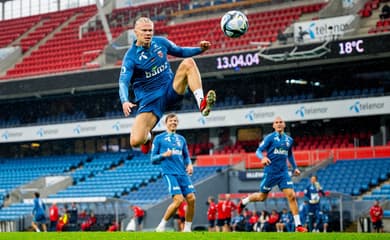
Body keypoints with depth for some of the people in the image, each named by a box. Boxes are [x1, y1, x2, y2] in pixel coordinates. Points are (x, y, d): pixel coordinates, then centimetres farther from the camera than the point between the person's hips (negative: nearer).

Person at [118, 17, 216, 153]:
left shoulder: (160, 42, 3)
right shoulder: (131, 56, -12)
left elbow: (180, 52, 19)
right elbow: (123, 82, -22)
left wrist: (200, 49, 1)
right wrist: (125, 101, -42)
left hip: (171, 89, 3)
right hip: (150, 99, -3)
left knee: (188, 63, -23)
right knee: (136, 141, -21)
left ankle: (201, 104, -34)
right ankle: (147, 136, 19)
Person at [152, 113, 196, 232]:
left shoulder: (181, 139, 20)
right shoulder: (159, 138, 7)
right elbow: (153, 159, 6)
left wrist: (189, 164, 4)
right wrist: (163, 155, -13)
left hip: (183, 173, 5)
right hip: (170, 173, -5)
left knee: (191, 198, -9)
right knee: (178, 199, -20)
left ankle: (187, 228, 4)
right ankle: (161, 226, -5)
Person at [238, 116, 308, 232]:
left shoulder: (289, 140, 10)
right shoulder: (270, 137, -4)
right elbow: (258, 151, -7)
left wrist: (295, 167, 17)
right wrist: (263, 157, -28)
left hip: (283, 172, 4)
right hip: (271, 171, -3)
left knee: (291, 196, -10)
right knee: (262, 197, 8)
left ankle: (298, 225, -8)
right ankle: (244, 202, 38)